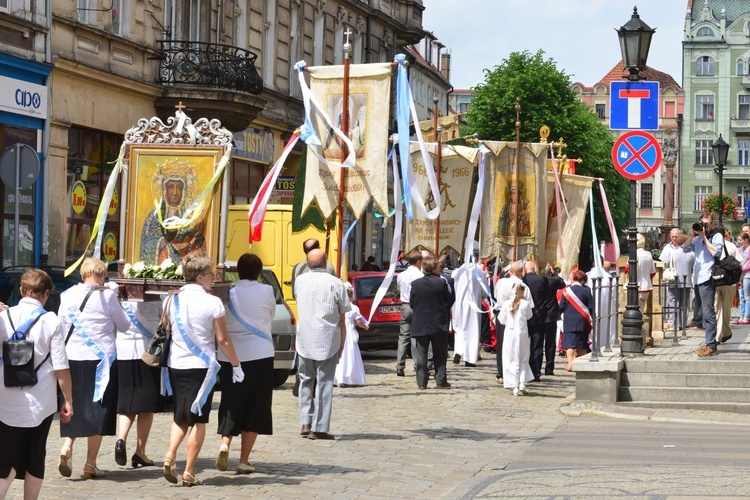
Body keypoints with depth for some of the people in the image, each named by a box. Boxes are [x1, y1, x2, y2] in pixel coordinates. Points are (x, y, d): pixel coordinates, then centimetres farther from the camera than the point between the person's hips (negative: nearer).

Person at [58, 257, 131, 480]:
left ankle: (67, 446, -6)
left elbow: (61, 326, 8)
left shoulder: (68, 296, 3)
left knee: (74, 407, 16)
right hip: (100, 359, -3)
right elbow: (124, 325, 2)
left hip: (72, 359, 3)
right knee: (98, 410, 5)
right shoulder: (106, 296, -8)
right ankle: (90, 464, 6)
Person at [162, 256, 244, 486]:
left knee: (180, 417, 18)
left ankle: (170, 455, -5)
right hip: (202, 365, -4)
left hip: (176, 364, 4)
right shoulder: (212, 302, -10)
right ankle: (189, 473, 3)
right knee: (198, 420, 4)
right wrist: (236, 365, 3)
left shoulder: (172, 300, 3)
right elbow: (222, 339, -7)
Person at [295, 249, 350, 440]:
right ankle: (319, 428, 2)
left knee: (305, 380, 17)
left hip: (304, 339, 3)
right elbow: (342, 319, -2)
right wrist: (341, 345, 6)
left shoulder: (300, 281, 4)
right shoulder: (335, 283, -5)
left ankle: (306, 423, 12)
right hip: (328, 340, -3)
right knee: (324, 383, 2)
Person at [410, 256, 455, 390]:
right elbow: (449, 300, -1)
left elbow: (412, 304, 3)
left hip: (420, 325, 1)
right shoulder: (441, 283, -10)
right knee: (440, 354, 9)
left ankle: (421, 382, 2)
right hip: (439, 323, -1)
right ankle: (441, 381, 8)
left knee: (421, 354, 5)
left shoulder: (415, 284, -4)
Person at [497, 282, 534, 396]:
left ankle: (515, 386, 3)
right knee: (523, 360, 14)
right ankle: (522, 383, 1)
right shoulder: (525, 304, -8)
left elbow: (502, 320, 2)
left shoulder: (506, 304, -6)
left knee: (511, 361, 7)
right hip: (522, 334, 0)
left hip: (509, 334, 1)